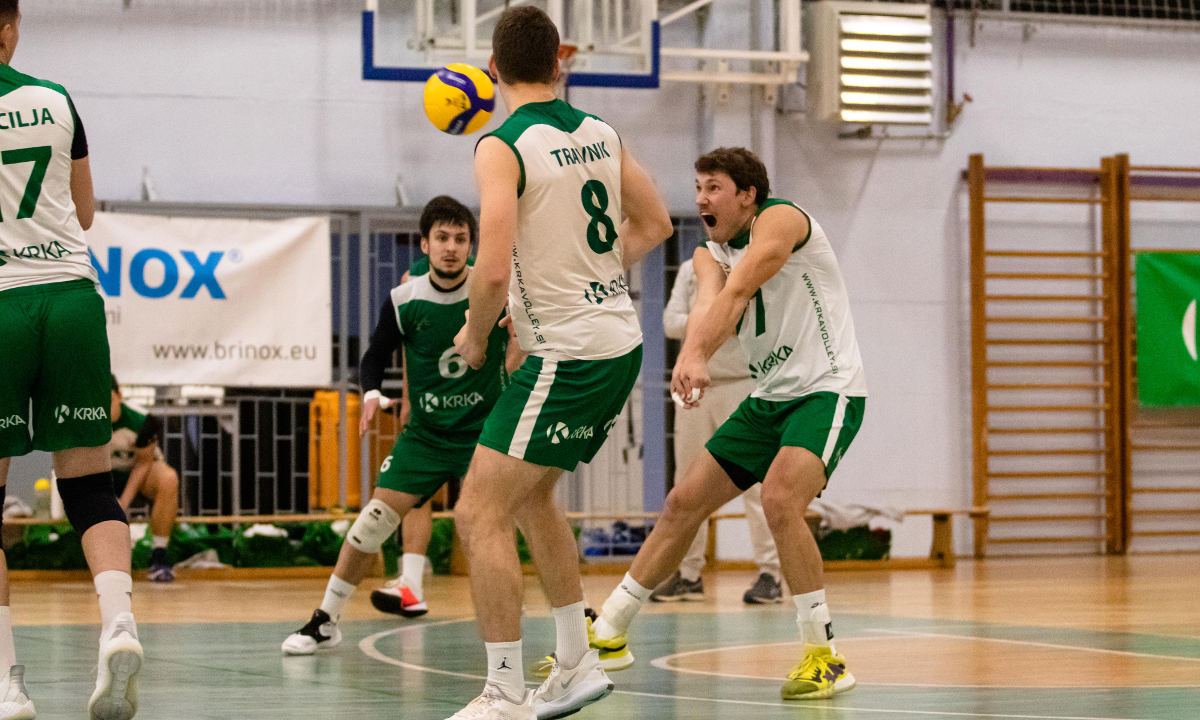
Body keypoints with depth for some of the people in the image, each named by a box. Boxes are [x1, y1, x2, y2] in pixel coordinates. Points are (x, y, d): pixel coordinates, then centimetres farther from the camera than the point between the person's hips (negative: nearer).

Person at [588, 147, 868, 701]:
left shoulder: (781, 220, -12)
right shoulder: (709, 254, 8)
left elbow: (736, 293, -29)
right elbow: (707, 304, -15)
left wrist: (695, 356, -44)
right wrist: (691, 356, -38)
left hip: (828, 390, -8)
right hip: (769, 399, 8)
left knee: (779, 500, -29)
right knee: (683, 504, 6)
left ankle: (824, 657, -20)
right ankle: (609, 634, 19)